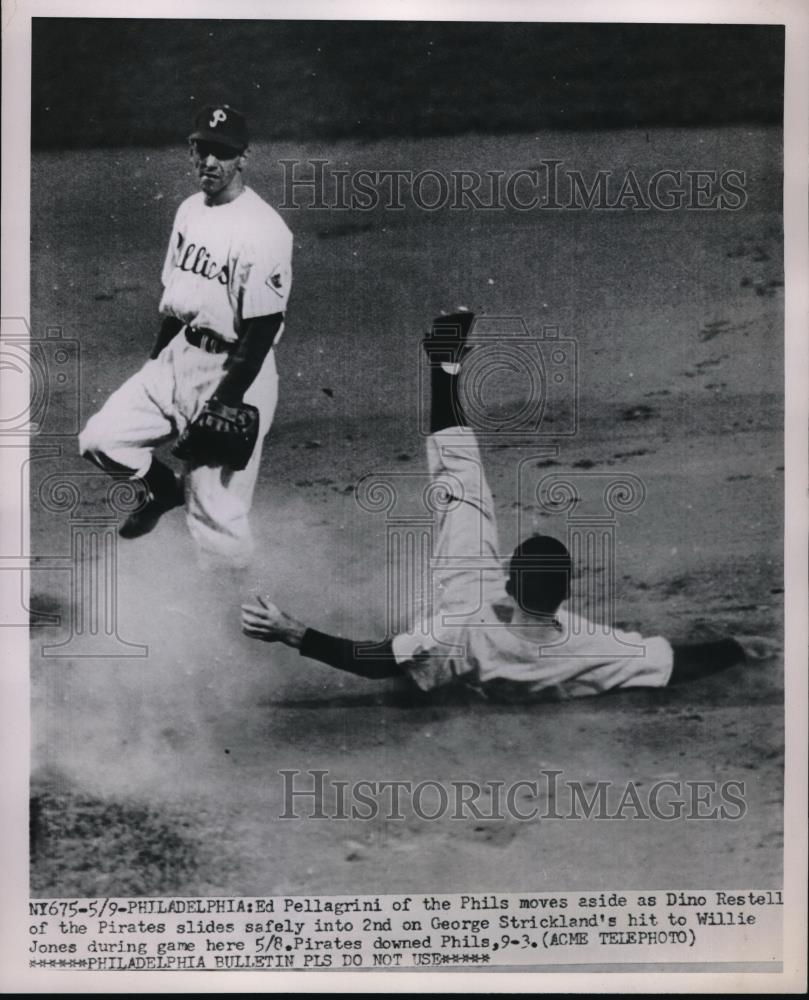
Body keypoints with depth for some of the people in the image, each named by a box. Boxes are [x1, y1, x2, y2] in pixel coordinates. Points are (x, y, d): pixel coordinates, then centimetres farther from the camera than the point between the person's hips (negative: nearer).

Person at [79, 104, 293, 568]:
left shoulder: (263, 229, -17)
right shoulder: (190, 209, 11)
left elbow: (263, 326, -19)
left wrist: (228, 400, -21)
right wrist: (155, 361, 18)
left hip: (233, 370, -8)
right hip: (178, 357, 8)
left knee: (216, 512, -6)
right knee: (101, 438, 3)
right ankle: (167, 489, 30)